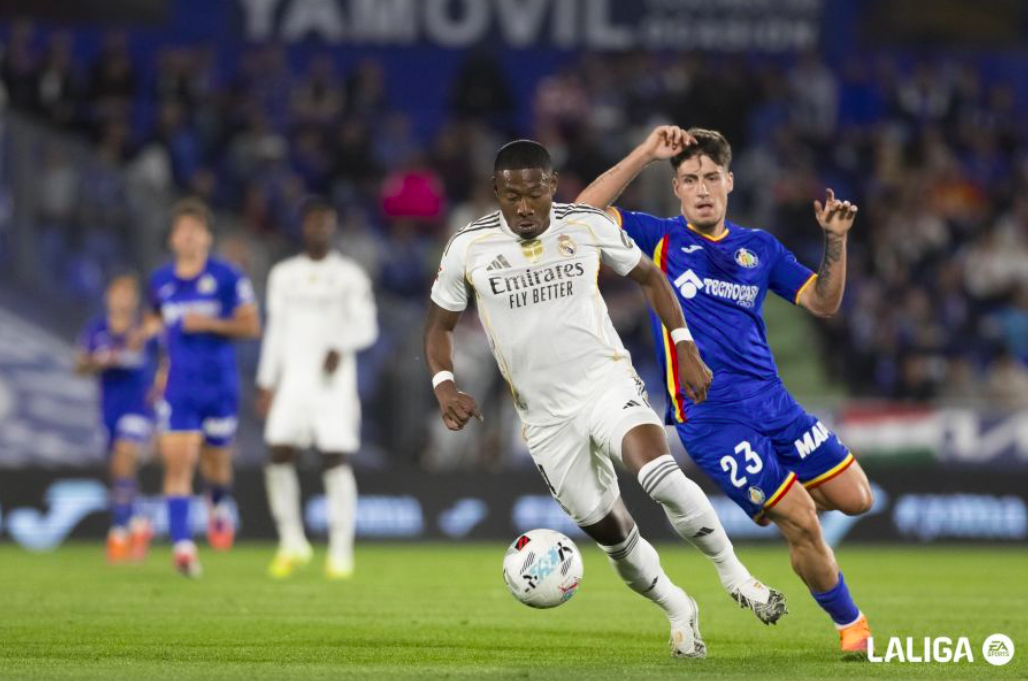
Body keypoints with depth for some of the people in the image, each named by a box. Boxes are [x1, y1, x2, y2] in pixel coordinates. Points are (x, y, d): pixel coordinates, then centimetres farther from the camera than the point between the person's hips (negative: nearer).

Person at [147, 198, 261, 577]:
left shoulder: (227, 278, -4)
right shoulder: (160, 282, 7)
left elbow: (252, 326, -5)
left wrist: (210, 323, -17)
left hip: (219, 385, -1)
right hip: (178, 387, 1)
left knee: (216, 462, 12)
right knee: (177, 464, -13)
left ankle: (219, 504, 48)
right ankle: (182, 546, -18)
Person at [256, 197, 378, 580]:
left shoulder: (350, 276, 3)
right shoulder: (283, 275, 13)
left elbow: (366, 327, -2)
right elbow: (275, 331, 16)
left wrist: (340, 347, -22)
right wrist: (266, 384, 12)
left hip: (334, 380, -3)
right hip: (293, 380, 3)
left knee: (336, 462, -8)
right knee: (279, 457, -8)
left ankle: (340, 552, -3)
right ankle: (292, 543, 6)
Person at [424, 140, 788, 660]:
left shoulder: (589, 225, -5)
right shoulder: (467, 248, -4)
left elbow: (648, 276, 10)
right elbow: (439, 324, 9)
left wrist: (684, 348, 2)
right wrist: (444, 384, -10)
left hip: (607, 383, -2)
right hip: (546, 416, 2)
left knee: (661, 476, -29)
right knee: (608, 531, 3)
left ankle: (735, 576, -11)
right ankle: (678, 611, 27)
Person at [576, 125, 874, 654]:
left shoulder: (760, 248, 12)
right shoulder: (660, 238, 1)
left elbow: (823, 303, 13)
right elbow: (583, 216, -11)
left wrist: (836, 239, -2)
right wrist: (645, 154, -14)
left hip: (770, 397, 5)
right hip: (709, 416, -5)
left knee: (854, 497, 3)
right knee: (802, 524, -11)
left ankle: (774, 497, 31)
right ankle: (850, 624, 10)